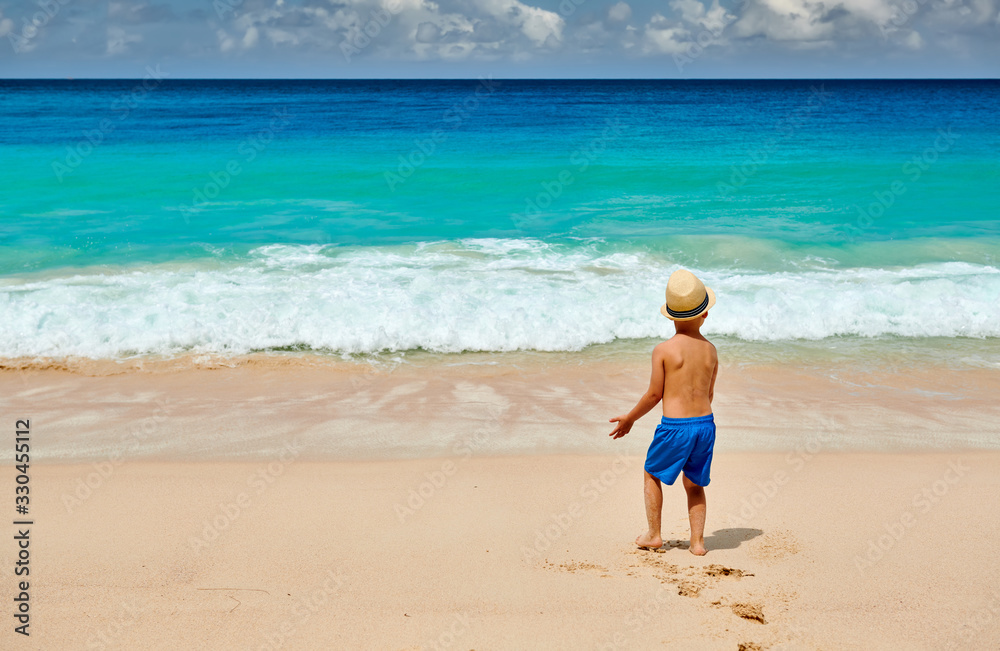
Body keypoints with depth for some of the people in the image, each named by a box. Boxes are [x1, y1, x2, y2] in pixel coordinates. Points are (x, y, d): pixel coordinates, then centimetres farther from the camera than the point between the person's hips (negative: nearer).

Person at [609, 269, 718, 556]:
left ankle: (654, 535, 23)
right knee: (694, 483, 20)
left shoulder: (663, 350, -11)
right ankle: (698, 541, 17)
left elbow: (654, 394, -6)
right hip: (705, 424, 4)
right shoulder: (710, 350, 3)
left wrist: (629, 418, 9)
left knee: (652, 474, 19)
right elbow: (709, 394, 12)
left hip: (675, 426, -4)